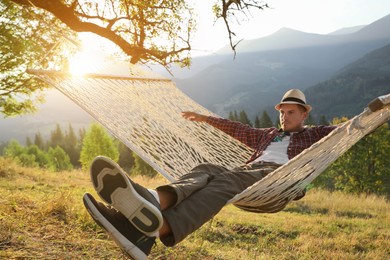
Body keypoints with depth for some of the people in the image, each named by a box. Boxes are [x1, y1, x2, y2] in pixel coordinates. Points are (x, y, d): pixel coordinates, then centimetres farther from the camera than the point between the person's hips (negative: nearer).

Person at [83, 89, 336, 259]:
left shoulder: (313, 135, 29)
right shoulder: (269, 134, 41)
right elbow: (238, 129, 47)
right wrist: (206, 118, 52)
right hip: (247, 171, 5)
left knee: (225, 180, -36)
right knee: (206, 170, -27)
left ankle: (157, 228, -65)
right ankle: (153, 201, -62)